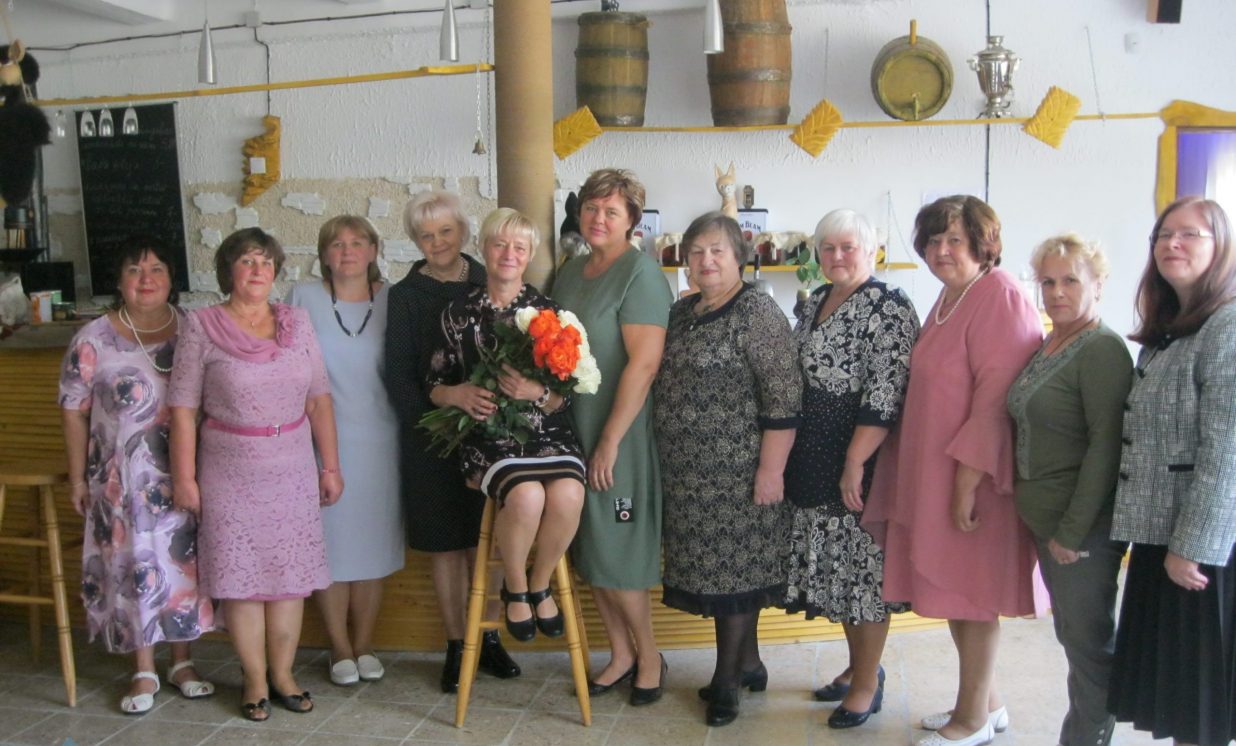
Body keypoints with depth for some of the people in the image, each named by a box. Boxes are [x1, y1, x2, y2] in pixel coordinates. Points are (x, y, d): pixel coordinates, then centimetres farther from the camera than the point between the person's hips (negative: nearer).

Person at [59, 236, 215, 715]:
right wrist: (78, 477, 0)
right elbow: (73, 412, 0)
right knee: (133, 566, 7)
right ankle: (143, 672, 24)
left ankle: (182, 661, 28)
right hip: (122, 478, -1)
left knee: (185, 562, 10)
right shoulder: (93, 340, -5)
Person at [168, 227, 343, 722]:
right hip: (230, 474, -2)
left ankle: (283, 673, 22)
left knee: (291, 573, 7)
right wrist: (184, 477, -6)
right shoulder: (202, 327, -3)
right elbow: (183, 408, -4)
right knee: (241, 576, 4)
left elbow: (319, 400, 6)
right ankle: (255, 681, 18)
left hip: (293, 471, 3)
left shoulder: (296, 322, 5)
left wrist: (330, 466, 5)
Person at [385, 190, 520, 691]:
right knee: (445, 541, 7)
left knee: (482, 538, 9)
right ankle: (455, 645, 18)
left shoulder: (490, 285, 5)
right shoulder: (406, 295, 1)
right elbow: (399, 375, -2)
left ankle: (487, 637, 23)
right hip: (431, 436, -1)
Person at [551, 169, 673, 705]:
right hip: (572, 428, 8)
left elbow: (644, 363, -19)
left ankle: (648, 654, 21)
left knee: (616, 551, 0)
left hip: (621, 434, -7)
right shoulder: (570, 273, 12)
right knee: (590, 549, 12)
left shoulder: (640, 273, -12)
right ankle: (620, 654, 28)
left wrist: (610, 441, -19)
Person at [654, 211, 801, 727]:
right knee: (716, 564, 14)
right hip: (687, 472, 7)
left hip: (738, 472, -7)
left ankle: (727, 678, 15)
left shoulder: (757, 313, -11)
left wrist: (771, 470, -18)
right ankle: (747, 660, 30)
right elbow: (665, 383, 20)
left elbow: (782, 398, -16)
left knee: (734, 565, 2)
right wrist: (665, 460, 18)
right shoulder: (680, 313, 12)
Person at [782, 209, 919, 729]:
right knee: (835, 567, 16)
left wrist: (854, 463, -21)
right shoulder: (813, 303, 13)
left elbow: (885, 395, -19)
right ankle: (857, 667, 32)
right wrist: (790, 459, 16)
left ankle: (868, 684, 17)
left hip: (861, 463, -8)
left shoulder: (888, 307, -11)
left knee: (864, 567, 2)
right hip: (813, 462, 8)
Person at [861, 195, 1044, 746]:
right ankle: (986, 701, 34)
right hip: (932, 473, 9)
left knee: (971, 593, 4)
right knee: (951, 587, 16)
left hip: (974, 477, -9)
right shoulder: (950, 296, 12)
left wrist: (967, 480, -23)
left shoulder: (1000, 298, -16)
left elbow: (997, 399, -22)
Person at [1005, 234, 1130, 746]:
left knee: (1086, 639, 3)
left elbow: (1105, 445, -19)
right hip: (1043, 518, 8)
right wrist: (1047, 524, 14)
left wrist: (1072, 531, -20)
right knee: (1072, 631, 17)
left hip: (1084, 527, -8)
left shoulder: (1103, 349, -14)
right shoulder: (1046, 347, 12)